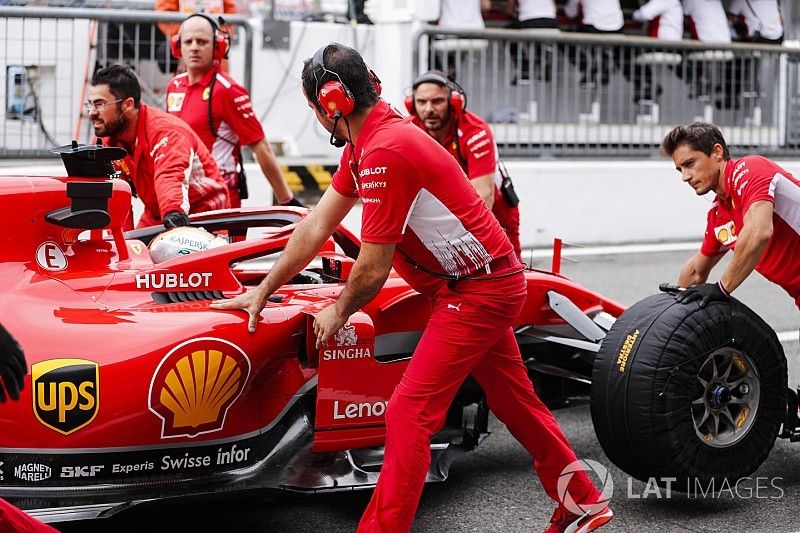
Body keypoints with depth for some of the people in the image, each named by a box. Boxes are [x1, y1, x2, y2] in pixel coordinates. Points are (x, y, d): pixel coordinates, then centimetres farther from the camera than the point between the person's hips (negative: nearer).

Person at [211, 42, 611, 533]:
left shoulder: (385, 152, -25)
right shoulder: (365, 141, 4)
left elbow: (373, 270, -20)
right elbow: (317, 226, 11)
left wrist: (339, 313, 0)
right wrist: (263, 291, 14)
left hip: (474, 292, -10)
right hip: (492, 284, 10)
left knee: (409, 414, -11)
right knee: (515, 401, 20)